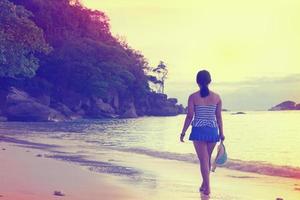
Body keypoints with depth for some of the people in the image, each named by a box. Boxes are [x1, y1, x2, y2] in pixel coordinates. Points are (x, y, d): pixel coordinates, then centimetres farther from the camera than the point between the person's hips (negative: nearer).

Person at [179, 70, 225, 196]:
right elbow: (219, 117, 3)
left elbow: (190, 117, -7)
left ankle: (207, 187, -5)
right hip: (212, 131, 3)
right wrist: (221, 133, 12)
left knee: (203, 160, 0)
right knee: (207, 158, 17)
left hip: (198, 131, -3)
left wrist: (183, 132, 2)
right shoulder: (216, 97, 0)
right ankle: (204, 184, 28)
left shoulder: (193, 97, -7)